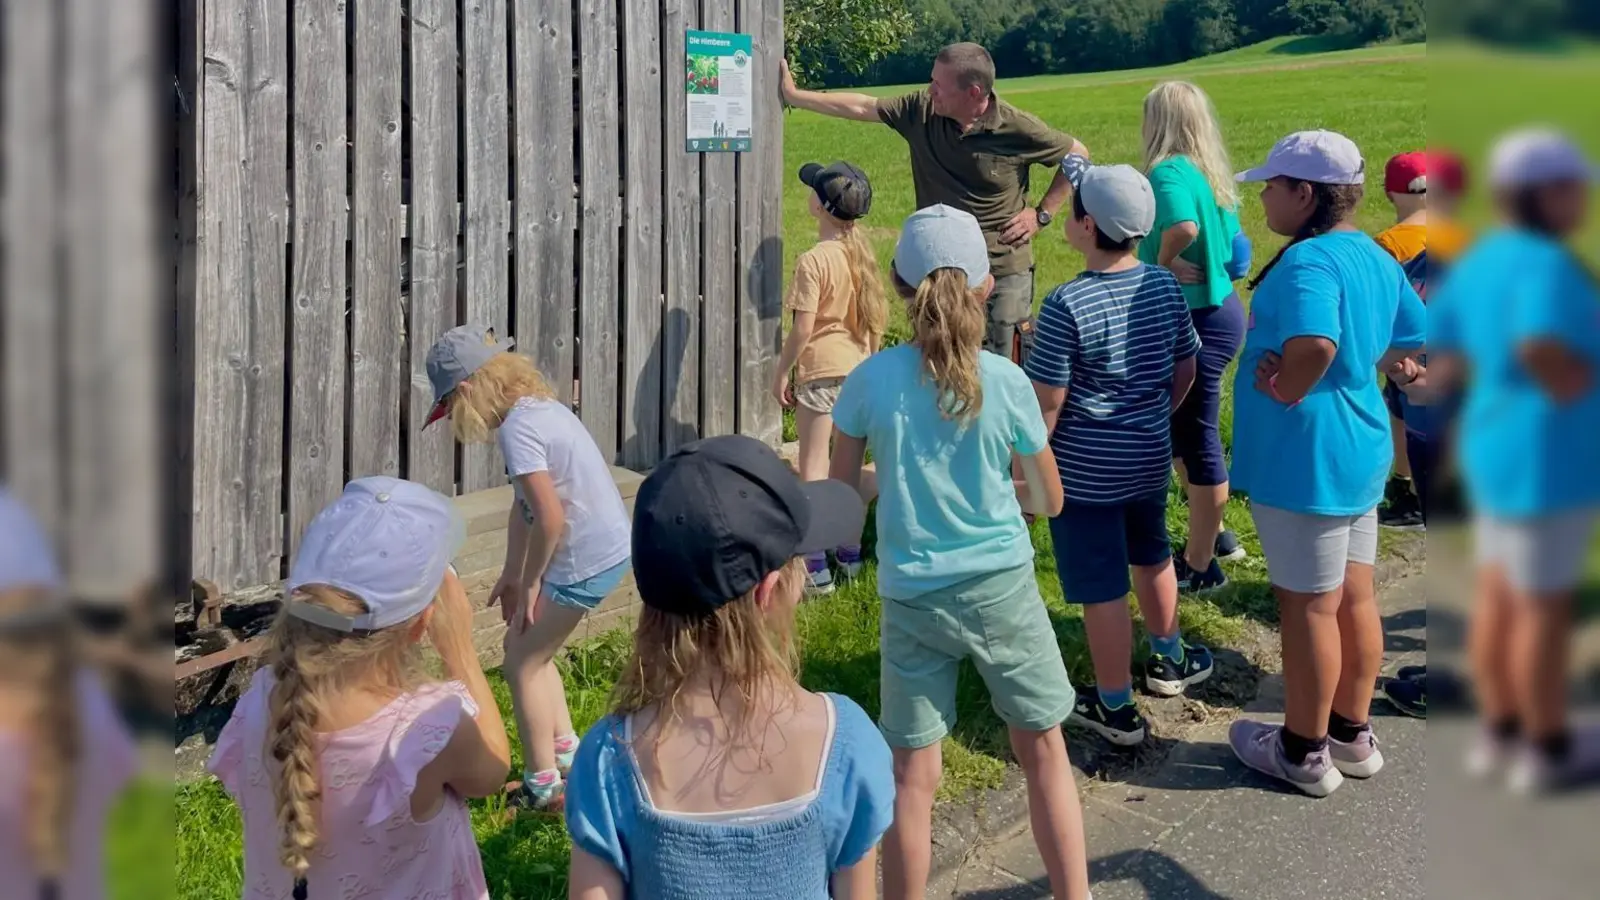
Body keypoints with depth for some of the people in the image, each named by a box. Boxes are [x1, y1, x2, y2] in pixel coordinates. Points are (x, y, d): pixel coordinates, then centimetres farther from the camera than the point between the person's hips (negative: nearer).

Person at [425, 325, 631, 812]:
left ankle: (543, 784, 14)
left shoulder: (517, 428, -21)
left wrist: (529, 582, -11)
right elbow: (524, 506, 15)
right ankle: (564, 748, 33)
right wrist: (511, 575, 18)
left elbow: (550, 518, -25)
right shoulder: (535, 405, 9)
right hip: (609, 547, 9)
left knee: (522, 659, 4)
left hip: (586, 561, -9)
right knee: (529, 645, 22)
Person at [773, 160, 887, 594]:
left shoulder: (813, 261, -19)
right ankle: (851, 553, 27)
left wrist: (782, 373, -8)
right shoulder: (863, 253, 2)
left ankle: (815, 566, -3)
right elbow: (875, 317, 9)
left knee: (813, 467, -1)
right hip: (859, 367, 7)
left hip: (820, 370, -7)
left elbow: (802, 330, -19)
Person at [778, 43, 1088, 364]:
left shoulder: (1019, 130, -14)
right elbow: (861, 107, 4)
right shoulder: (921, 111, -6)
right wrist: (794, 95, 6)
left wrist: (1041, 214, -5)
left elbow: (1078, 156, 0)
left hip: (1004, 274, -4)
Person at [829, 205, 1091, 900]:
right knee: (1044, 749, 16)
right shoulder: (1007, 382, -9)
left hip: (912, 598, 0)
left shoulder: (872, 379, -9)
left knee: (913, 773, 7)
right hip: (1002, 587, 0)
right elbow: (1049, 500, 3)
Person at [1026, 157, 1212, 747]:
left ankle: (1115, 710, 18)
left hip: (1086, 469, -7)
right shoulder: (1166, 287, -3)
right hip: (1150, 456, 7)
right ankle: (1169, 660, 48)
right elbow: (1185, 372, 8)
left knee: (1103, 589, 5)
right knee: (1151, 556, 28)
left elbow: (1047, 402, -18)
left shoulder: (1066, 305, -22)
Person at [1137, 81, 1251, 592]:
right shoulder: (1209, 172, 8)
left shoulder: (1169, 171, -19)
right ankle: (1213, 534, 36)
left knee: (1197, 439, 2)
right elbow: (1231, 243, 14)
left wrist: (1162, 262, -21)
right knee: (1182, 430, 23)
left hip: (1194, 321, -9)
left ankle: (1200, 566, 14)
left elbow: (1183, 225, -39)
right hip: (1218, 309, 9)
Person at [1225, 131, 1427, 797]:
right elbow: (1415, 342, 18)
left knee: (1308, 606, 4)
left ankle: (1304, 753, 19)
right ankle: (1352, 736, 32)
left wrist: (1286, 390, -23)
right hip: (1361, 451, 9)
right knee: (1354, 598, 18)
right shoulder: (1377, 259, 7)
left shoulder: (1308, 261, -22)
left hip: (1304, 459, -9)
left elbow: (1315, 344, -40)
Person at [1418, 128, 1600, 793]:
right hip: (1546, 457, -9)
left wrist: (1436, 381, 27)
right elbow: (1539, 345, -37)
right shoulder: (1546, 265, -21)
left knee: (1499, 596, 17)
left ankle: (1500, 734, 28)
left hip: (1496, 446, 9)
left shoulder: (1481, 259, 7)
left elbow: (1436, 341, 12)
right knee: (1544, 607, 3)